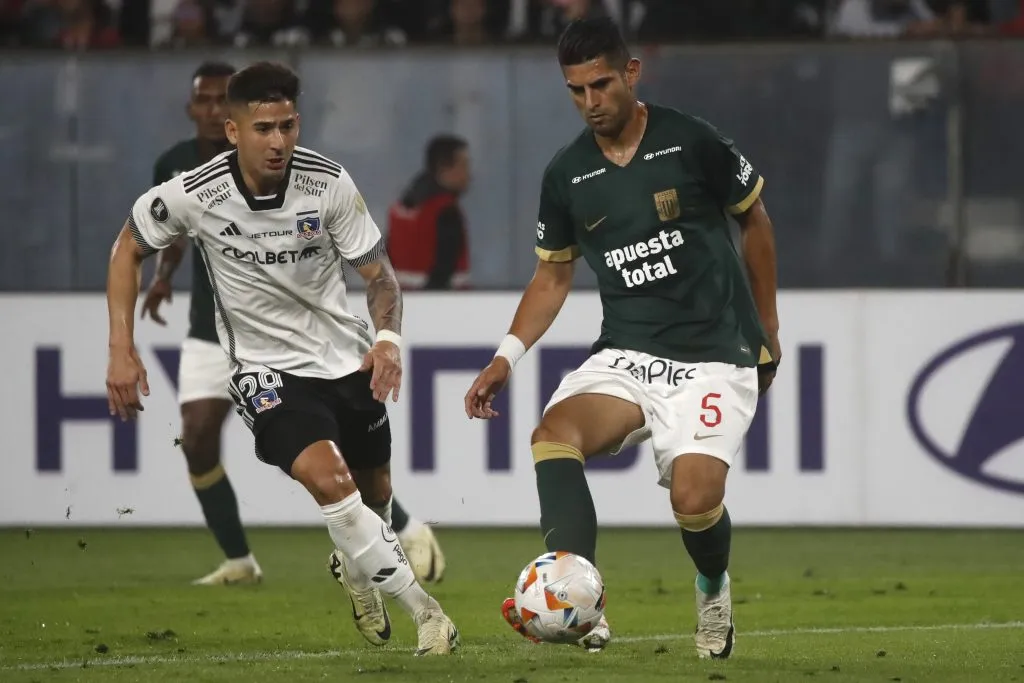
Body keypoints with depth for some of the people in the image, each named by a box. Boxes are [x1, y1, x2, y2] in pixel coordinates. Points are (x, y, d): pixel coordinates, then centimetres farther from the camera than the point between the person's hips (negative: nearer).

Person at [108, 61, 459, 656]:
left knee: (376, 495, 17)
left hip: (347, 358, 3)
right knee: (328, 478, -28)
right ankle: (424, 610, -18)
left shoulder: (330, 184, -16)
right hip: (268, 369, -3)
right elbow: (129, 249, 1)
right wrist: (122, 351, -5)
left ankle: (357, 568, 55)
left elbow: (379, 274, -5)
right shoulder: (193, 195, -18)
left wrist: (388, 338, -25)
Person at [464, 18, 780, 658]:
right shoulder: (566, 174, 5)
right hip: (625, 355, 3)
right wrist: (506, 357, 5)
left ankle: (714, 590, 17)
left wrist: (767, 325, 14)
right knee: (554, 433, -28)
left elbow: (755, 220, 9)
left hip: (713, 356, -3)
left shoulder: (692, 142, -6)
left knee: (694, 499, -21)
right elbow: (554, 274, 17)